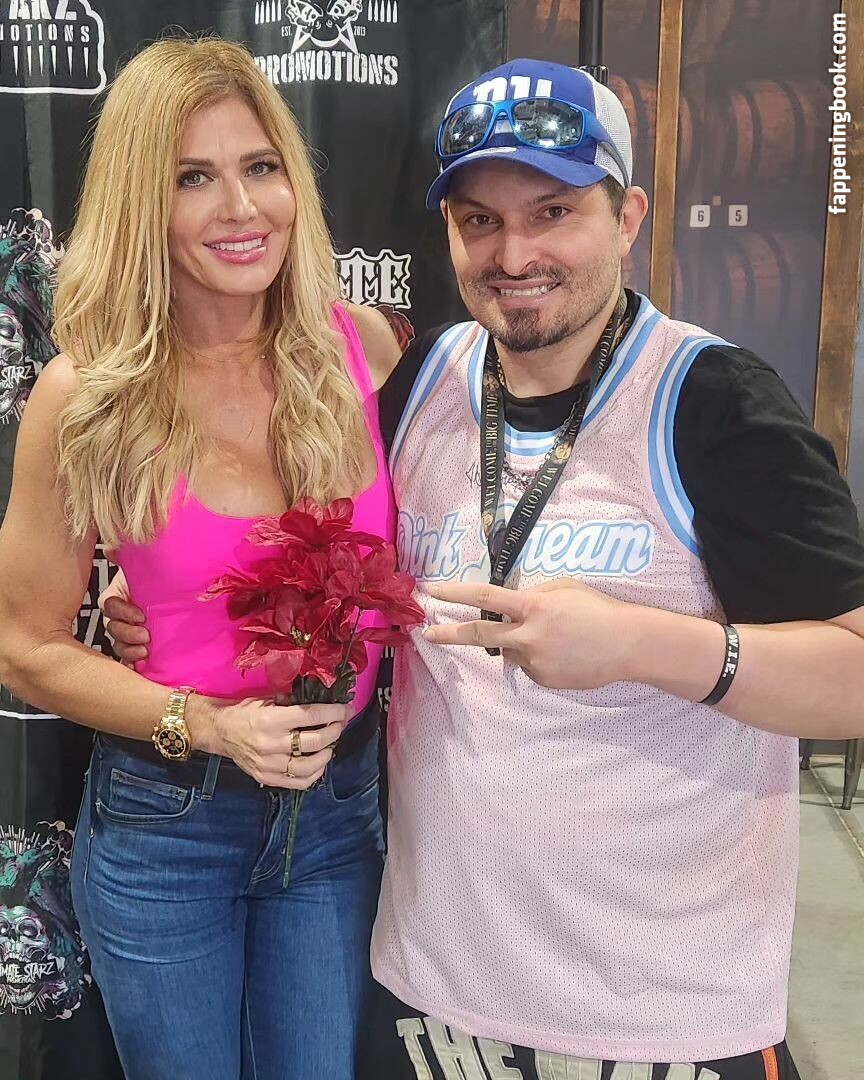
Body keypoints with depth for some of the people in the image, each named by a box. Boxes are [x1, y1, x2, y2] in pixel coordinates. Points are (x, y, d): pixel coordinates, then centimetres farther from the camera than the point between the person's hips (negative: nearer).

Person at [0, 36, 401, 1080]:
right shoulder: (86, 395, -15)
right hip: (163, 824, -2)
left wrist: (348, 696, -7)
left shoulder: (362, 345, -8)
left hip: (338, 800, 3)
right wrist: (206, 724, -20)